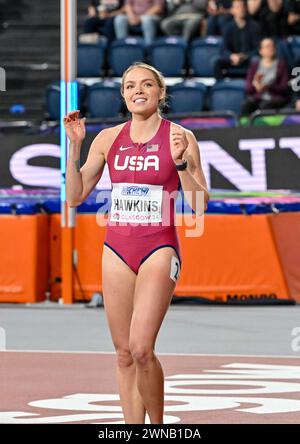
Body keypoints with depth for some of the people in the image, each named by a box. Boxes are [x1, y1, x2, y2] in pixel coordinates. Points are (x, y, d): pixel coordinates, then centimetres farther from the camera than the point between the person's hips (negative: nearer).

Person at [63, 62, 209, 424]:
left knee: (141, 349, -16)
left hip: (159, 249, -4)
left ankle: (157, 423, 4)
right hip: (117, 248, 4)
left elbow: (200, 204, -5)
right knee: (124, 353, 4)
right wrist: (74, 147, -2)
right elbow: (76, 196, 8)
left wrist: (182, 162, -19)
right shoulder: (108, 138, 6)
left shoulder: (179, 137, -4)